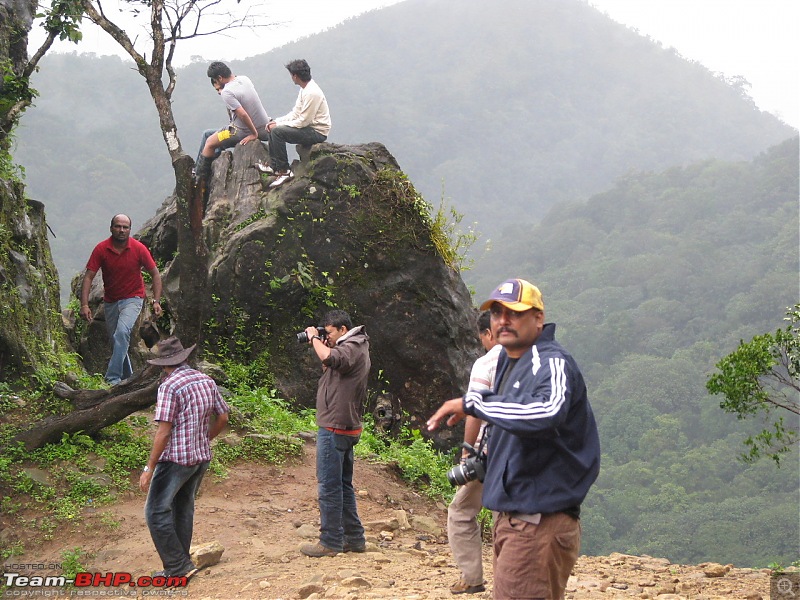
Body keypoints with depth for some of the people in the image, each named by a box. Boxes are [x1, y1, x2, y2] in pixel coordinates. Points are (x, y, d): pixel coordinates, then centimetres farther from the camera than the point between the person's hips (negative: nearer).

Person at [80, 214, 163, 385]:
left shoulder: (139, 249, -13)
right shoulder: (101, 249, -11)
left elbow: (155, 274, -4)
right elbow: (88, 277, -12)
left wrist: (156, 301, -14)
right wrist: (84, 304, -23)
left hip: (132, 298, -3)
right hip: (110, 301, 3)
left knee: (122, 332, -26)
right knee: (115, 340, 10)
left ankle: (113, 378, -28)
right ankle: (128, 377, 28)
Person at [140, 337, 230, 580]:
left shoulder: (169, 387, -16)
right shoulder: (207, 381, 6)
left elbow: (163, 432, -20)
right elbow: (223, 417, 13)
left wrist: (149, 468, -16)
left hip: (176, 459, -8)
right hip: (202, 458, 8)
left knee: (157, 512, 0)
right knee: (183, 510, 17)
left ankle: (178, 567, -2)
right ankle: (182, 566, 22)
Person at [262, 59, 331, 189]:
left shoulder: (312, 93, -23)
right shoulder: (305, 89, 9)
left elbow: (303, 121, -23)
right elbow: (296, 113, 15)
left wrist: (279, 125, -14)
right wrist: (277, 121, 2)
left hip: (317, 133, -10)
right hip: (310, 128, 10)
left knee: (277, 131, -22)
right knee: (273, 128, 9)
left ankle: (284, 171, -16)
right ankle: (273, 166, 9)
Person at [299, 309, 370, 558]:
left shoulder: (352, 348, -15)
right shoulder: (354, 348, 17)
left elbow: (330, 359, -34)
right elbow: (330, 368, 23)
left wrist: (314, 338, -17)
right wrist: (321, 344, 9)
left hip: (334, 428, -11)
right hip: (346, 428, 11)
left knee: (329, 486, -6)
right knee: (343, 485, 16)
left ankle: (330, 542, -2)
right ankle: (354, 538, 21)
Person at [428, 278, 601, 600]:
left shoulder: (552, 362, -16)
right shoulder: (507, 361, 14)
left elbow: (547, 413, -36)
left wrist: (473, 402, -32)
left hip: (540, 521, -10)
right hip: (510, 514, 10)